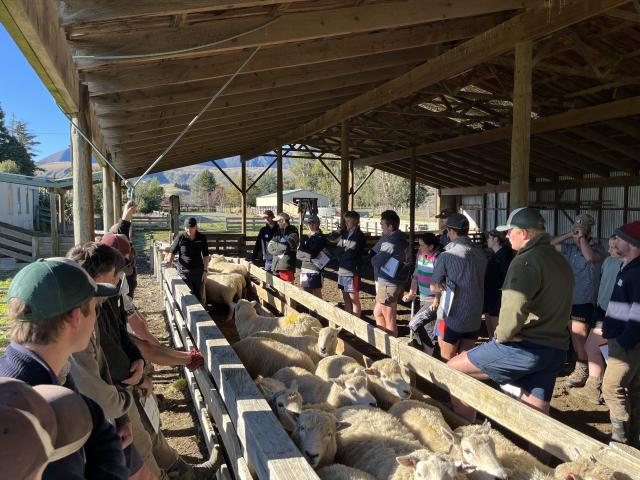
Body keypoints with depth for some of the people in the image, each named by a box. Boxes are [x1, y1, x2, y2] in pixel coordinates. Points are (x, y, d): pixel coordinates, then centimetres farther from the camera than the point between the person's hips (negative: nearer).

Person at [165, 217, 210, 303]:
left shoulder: (202, 238, -3)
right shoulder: (180, 238, -8)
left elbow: (205, 255, 2)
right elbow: (172, 251, 0)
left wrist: (205, 271, -2)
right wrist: (169, 261, -20)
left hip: (198, 271, 2)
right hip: (184, 271, -2)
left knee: (198, 296, 13)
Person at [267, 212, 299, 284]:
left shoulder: (293, 233, -4)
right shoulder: (278, 232, 16)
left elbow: (286, 246, -18)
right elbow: (269, 248, 8)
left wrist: (274, 244, -2)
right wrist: (280, 249, -10)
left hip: (287, 267, -7)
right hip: (276, 266, 7)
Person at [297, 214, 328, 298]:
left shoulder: (321, 238, -7)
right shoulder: (306, 237, 14)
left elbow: (312, 254, -16)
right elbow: (299, 254, 7)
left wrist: (302, 249, -3)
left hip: (315, 269, -7)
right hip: (304, 269, 7)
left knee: (317, 294, -2)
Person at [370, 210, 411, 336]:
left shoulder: (391, 242, -23)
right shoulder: (400, 238, 8)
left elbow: (375, 261, -20)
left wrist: (375, 258, -2)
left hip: (388, 285, -10)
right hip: (397, 282, 10)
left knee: (389, 320, 4)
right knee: (377, 313, 21)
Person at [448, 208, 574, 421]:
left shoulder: (526, 261, -16)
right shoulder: (561, 261, 15)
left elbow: (514, 307, -31)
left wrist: (502, 335, -15)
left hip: (525, 348, -9)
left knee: (453, 369, 3)